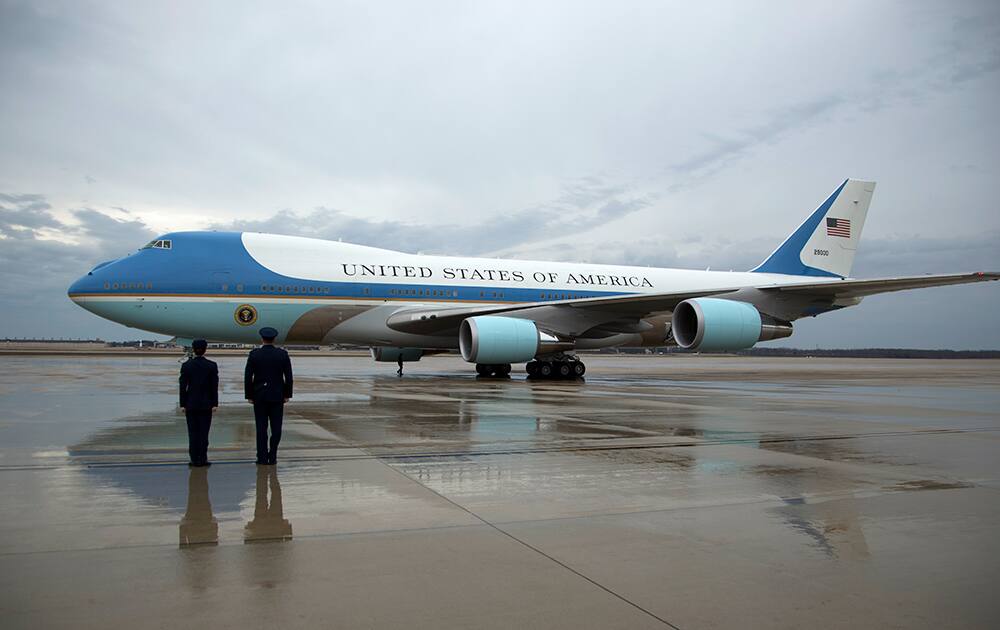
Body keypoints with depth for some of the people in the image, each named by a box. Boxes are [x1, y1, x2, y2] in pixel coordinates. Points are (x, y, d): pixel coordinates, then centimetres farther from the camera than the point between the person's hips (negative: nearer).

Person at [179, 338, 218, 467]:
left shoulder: (186, 365, -4)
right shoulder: (212, 366, -5)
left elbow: (183, 386, -2)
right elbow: (214, 386, -4)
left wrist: (183, 404, 3)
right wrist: (215, 403, 0)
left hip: (191, 404, 1)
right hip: (206, 403, -1)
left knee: (193, 432, 6)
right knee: (204, 432, 4)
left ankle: (194, 460, 6)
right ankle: (202, 459, 3)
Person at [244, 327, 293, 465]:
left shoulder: (254, 354, -6)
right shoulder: (283, 354, -3)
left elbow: (248, 377, -6)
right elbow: (288, 377, -2)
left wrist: (249, 396, 3)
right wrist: (287, 394, 7)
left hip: (260, 396, 0)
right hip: (277, 396, 0)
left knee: (261, 428, 5)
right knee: (276, 428, 6)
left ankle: (262, 458, 6)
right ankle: (272, 457, 5)